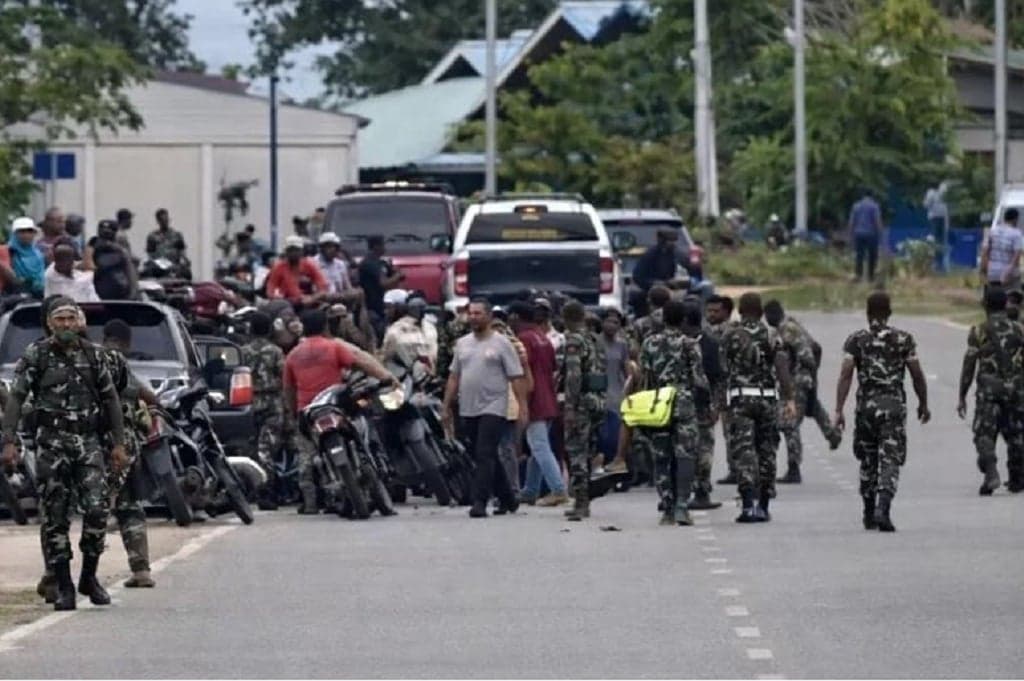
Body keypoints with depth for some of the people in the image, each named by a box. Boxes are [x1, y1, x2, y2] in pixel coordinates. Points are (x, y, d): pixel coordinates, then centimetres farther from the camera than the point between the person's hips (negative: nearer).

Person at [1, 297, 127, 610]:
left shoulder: (92, 355, 8)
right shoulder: (36, 355, 0)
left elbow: (110, 399, 13)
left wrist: (119, 444, 7)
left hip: (88, 442, 2)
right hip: (51, 443, -2)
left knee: (97, 507, -12)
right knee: (55, 517, -1)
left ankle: (89, 577, 5)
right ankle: (63, 587, 6)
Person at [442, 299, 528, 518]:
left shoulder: (501, 343, -3)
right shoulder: (462, 344, 13)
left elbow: (517, 377, -6)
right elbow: (453, 377, 17)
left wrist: (523, 407, -13)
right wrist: (447, 407, 13)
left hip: (493, 409, -6)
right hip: (468, 410, 6)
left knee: (485, 456, -14)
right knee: (485, 458, 12)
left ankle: (480, 502, -17)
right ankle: (507, 499, 24)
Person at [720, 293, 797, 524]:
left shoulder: (730, 335, 1)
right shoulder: (771, 335, 2)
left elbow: (724, 368, 5)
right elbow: (782, 366, -8)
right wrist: (789, 398, -11)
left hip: (740, 398, -1)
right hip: (767, 398, 1)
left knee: (744, 452, -6)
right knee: (766, 452, 11)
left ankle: (748, 504, -21)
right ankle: (763, 506, 16)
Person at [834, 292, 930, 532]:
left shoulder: (856, 340, 1)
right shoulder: (904, 339, 0)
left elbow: (845, 375, -7)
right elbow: (917, 376, 2)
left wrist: (839, 411, -7)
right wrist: (923, 404, 17)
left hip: (866, 406, 1)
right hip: (894, 405, -1)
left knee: (868, 462, 16)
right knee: (890, 461, -4)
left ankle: (870, 515, 23)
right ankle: (882, 509, -23)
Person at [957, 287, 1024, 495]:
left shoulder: (979, 331, -2)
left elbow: (969, 366, -4)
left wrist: (962, 397, 1)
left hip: (988, 391, -3)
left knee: (984, 434, -1)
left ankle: (991, 473, -23)